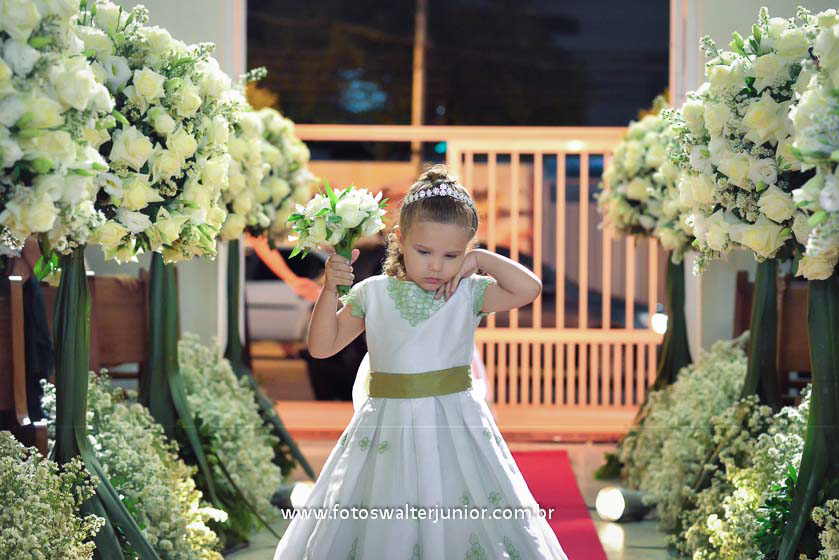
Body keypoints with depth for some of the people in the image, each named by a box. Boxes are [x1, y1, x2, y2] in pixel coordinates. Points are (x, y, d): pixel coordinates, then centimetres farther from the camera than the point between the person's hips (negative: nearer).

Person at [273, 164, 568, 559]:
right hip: (388, 430, 1)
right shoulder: (372, 294, 2)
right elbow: (322, 346, 2)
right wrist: (330, 289, -9)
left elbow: (528, 288, -13)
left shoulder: (469, 293, 0)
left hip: (455, 426, -1)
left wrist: (481, 259, -6)